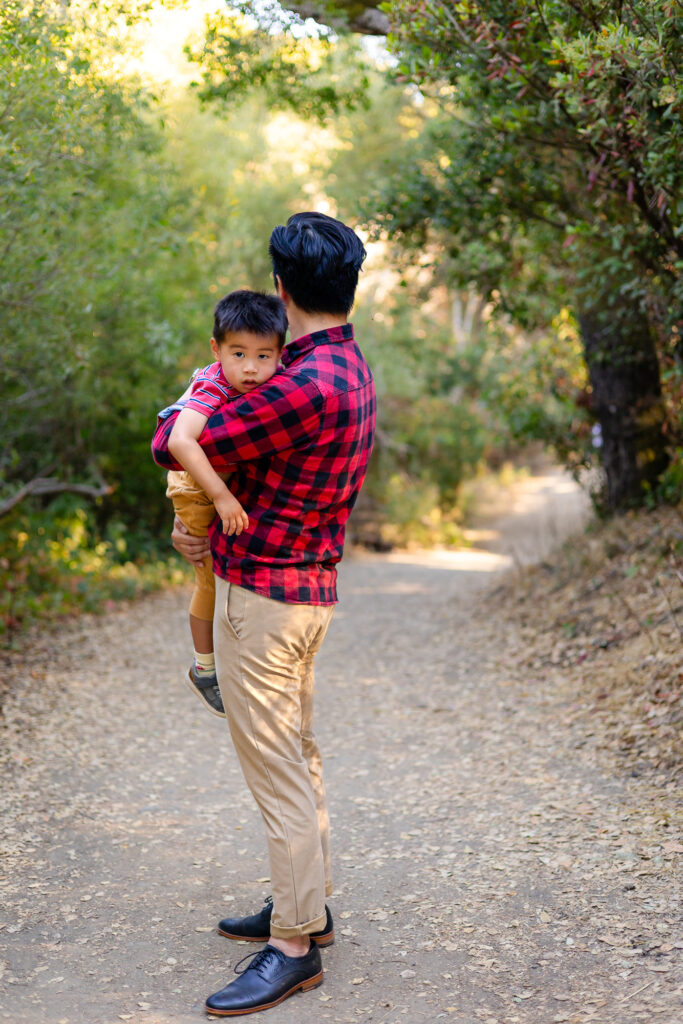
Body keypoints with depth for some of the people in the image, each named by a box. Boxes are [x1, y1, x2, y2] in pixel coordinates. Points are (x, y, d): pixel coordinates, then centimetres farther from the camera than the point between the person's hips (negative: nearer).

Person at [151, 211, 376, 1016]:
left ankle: (294, 947, 8)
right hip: (308, 587, 10)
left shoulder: (306, 386, -25)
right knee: (297, 756, 19)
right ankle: (306, 906, 33)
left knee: (275, 768, -2)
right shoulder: (350, 370, 8)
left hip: (263, 595, -10)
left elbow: (173, 445, -20)